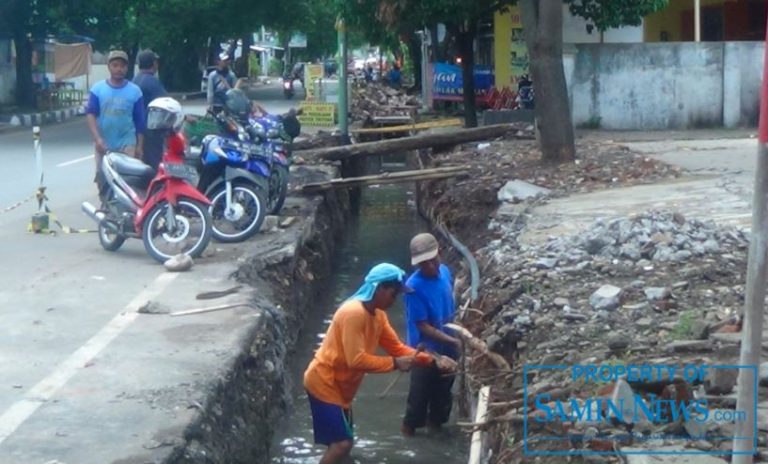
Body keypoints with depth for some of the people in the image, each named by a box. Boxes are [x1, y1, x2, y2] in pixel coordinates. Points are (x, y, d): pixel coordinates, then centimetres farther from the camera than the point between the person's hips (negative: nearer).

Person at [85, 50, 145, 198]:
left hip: (127, 144, -1)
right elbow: (90, 114, -5)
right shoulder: (97, 89, 2)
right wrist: (97, 139, -18)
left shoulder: (134, 91, 2)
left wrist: (139, 146, 2)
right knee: (102, 179, 6)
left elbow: (140, 121, 5)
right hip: (104, 144, 1)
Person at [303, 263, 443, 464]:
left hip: (338, 385, 10)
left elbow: (396, 347, 10)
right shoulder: (353, 312, -25)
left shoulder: (378, 315, 5)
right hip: (324, 383, -10)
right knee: (342, 443, -13)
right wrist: (395, 364, -22)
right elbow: (356, 360, -29)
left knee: (341, 442, 17)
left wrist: (430, 359, -2)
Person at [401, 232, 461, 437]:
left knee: (443, 388, 21)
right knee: (420, 391, 10)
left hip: (447, 346, 6)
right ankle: (410, 426, 31)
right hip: (426, 349, -6)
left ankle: (436, 421, 43)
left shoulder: (444, 271, -7)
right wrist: (453, 341, -27)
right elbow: (423, 326, -23)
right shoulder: (414, 286, -27)